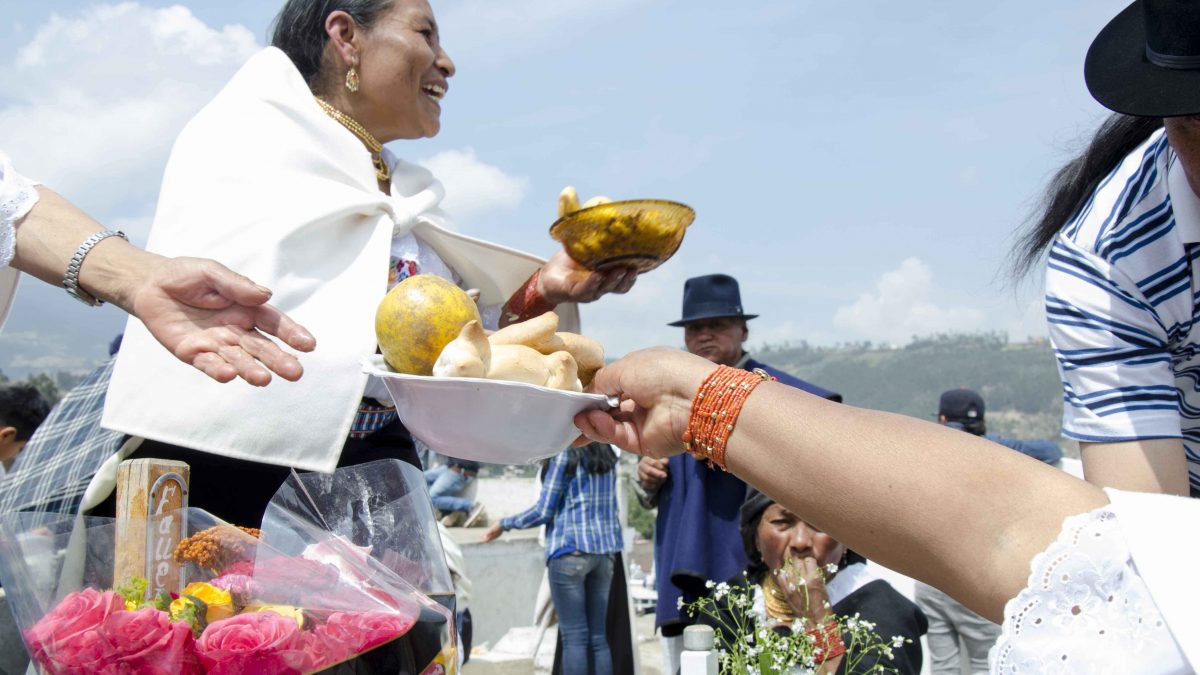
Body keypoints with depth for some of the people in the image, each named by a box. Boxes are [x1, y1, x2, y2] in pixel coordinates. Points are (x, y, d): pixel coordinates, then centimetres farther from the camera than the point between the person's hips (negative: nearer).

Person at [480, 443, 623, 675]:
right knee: (598, 637, 7)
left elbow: (544, 511, -4)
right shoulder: (607, 454, 12)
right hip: (605, 552, 6)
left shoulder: (564, 455, -6)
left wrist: (504, 524, 7)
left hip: (570, 550, -6)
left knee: (574, 637, -4)